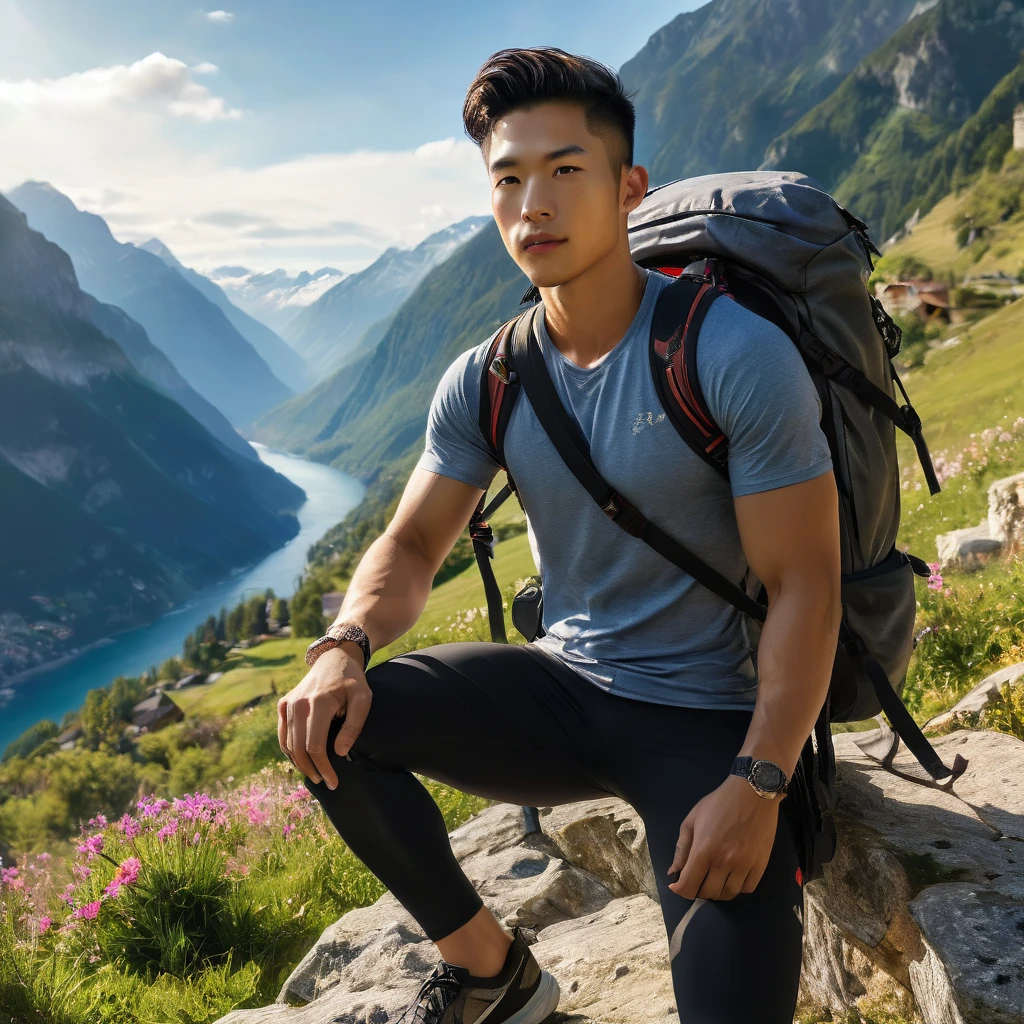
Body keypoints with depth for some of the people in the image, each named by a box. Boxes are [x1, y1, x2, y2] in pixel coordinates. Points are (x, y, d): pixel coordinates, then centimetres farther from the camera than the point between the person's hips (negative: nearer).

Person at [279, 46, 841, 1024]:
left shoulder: (738, 354, -16)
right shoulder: (484, 382, -1)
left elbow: (803, 586, -15)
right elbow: (411, 545, 4)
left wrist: (757, 784, -23)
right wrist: (344, 647, -18)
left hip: (706, 717, -4)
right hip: (561, 687, 4)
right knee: (329, 725, -15)